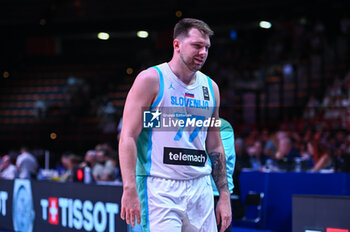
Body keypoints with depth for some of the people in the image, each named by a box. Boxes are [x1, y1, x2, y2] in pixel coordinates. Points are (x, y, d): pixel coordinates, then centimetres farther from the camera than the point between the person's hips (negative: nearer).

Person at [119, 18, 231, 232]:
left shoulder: (210, 87, 13)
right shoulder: (151, 80, -5)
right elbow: (128, 137, -9)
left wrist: (224, 195, 12)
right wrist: (130, 189, -19)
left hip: (201, 188, 6)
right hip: (160, 188, -6)